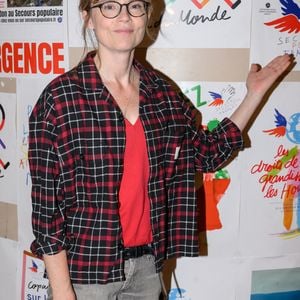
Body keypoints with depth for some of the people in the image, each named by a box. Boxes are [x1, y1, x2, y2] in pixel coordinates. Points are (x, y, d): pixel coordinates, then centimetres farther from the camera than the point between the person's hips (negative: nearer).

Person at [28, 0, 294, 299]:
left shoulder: (161, 92, 1)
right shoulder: (60, 98, -14)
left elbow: (210, 152, 12)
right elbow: (45, 202, -12)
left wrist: (255, 93, 8)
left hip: (148, 263, 5)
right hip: (84, 270, -4)